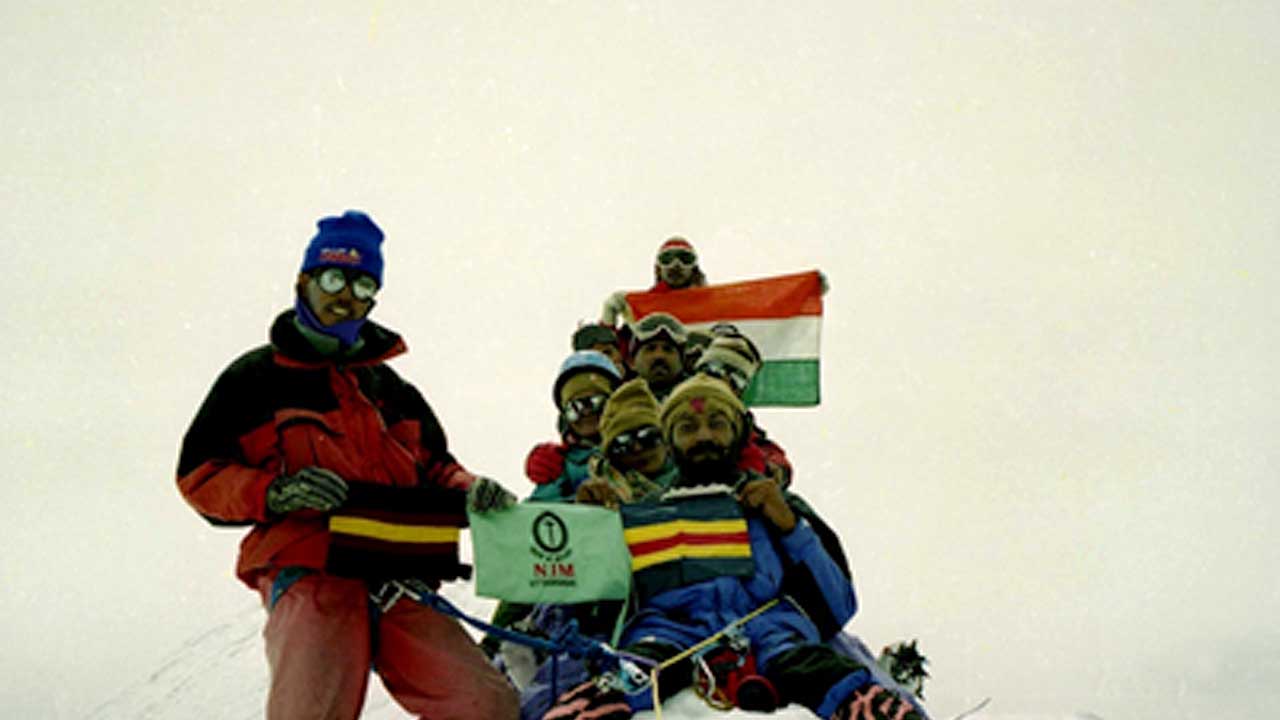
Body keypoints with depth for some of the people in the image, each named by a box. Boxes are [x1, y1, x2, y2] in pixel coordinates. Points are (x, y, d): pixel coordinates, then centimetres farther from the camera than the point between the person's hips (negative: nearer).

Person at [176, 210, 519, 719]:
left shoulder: (391, 389, 28)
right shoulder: (258, 377, 12)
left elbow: (433, 467, 32)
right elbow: (199, 472, 8)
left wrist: (469, 491, 8)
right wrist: (274, 493, -11)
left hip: (400, 580, 4)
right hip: (308, 572, -4)